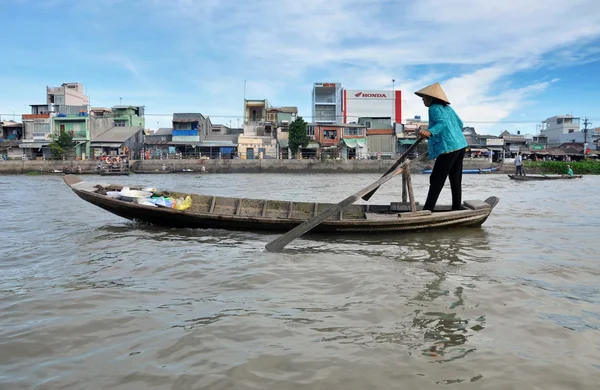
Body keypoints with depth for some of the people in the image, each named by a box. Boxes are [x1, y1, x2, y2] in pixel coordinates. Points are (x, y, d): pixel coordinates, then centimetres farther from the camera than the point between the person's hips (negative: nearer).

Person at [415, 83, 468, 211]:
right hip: (460, 145, 9)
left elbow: (442, 123, -23)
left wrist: (429, 132, -40)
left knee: (436, 180, -8)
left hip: (449, 148, -9)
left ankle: (427, 210, -9)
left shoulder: (434, 108, -7)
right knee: (455, 180, 13)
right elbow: (460, 124, 24)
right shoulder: (447, 107, 17)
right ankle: (457, 207, 17)